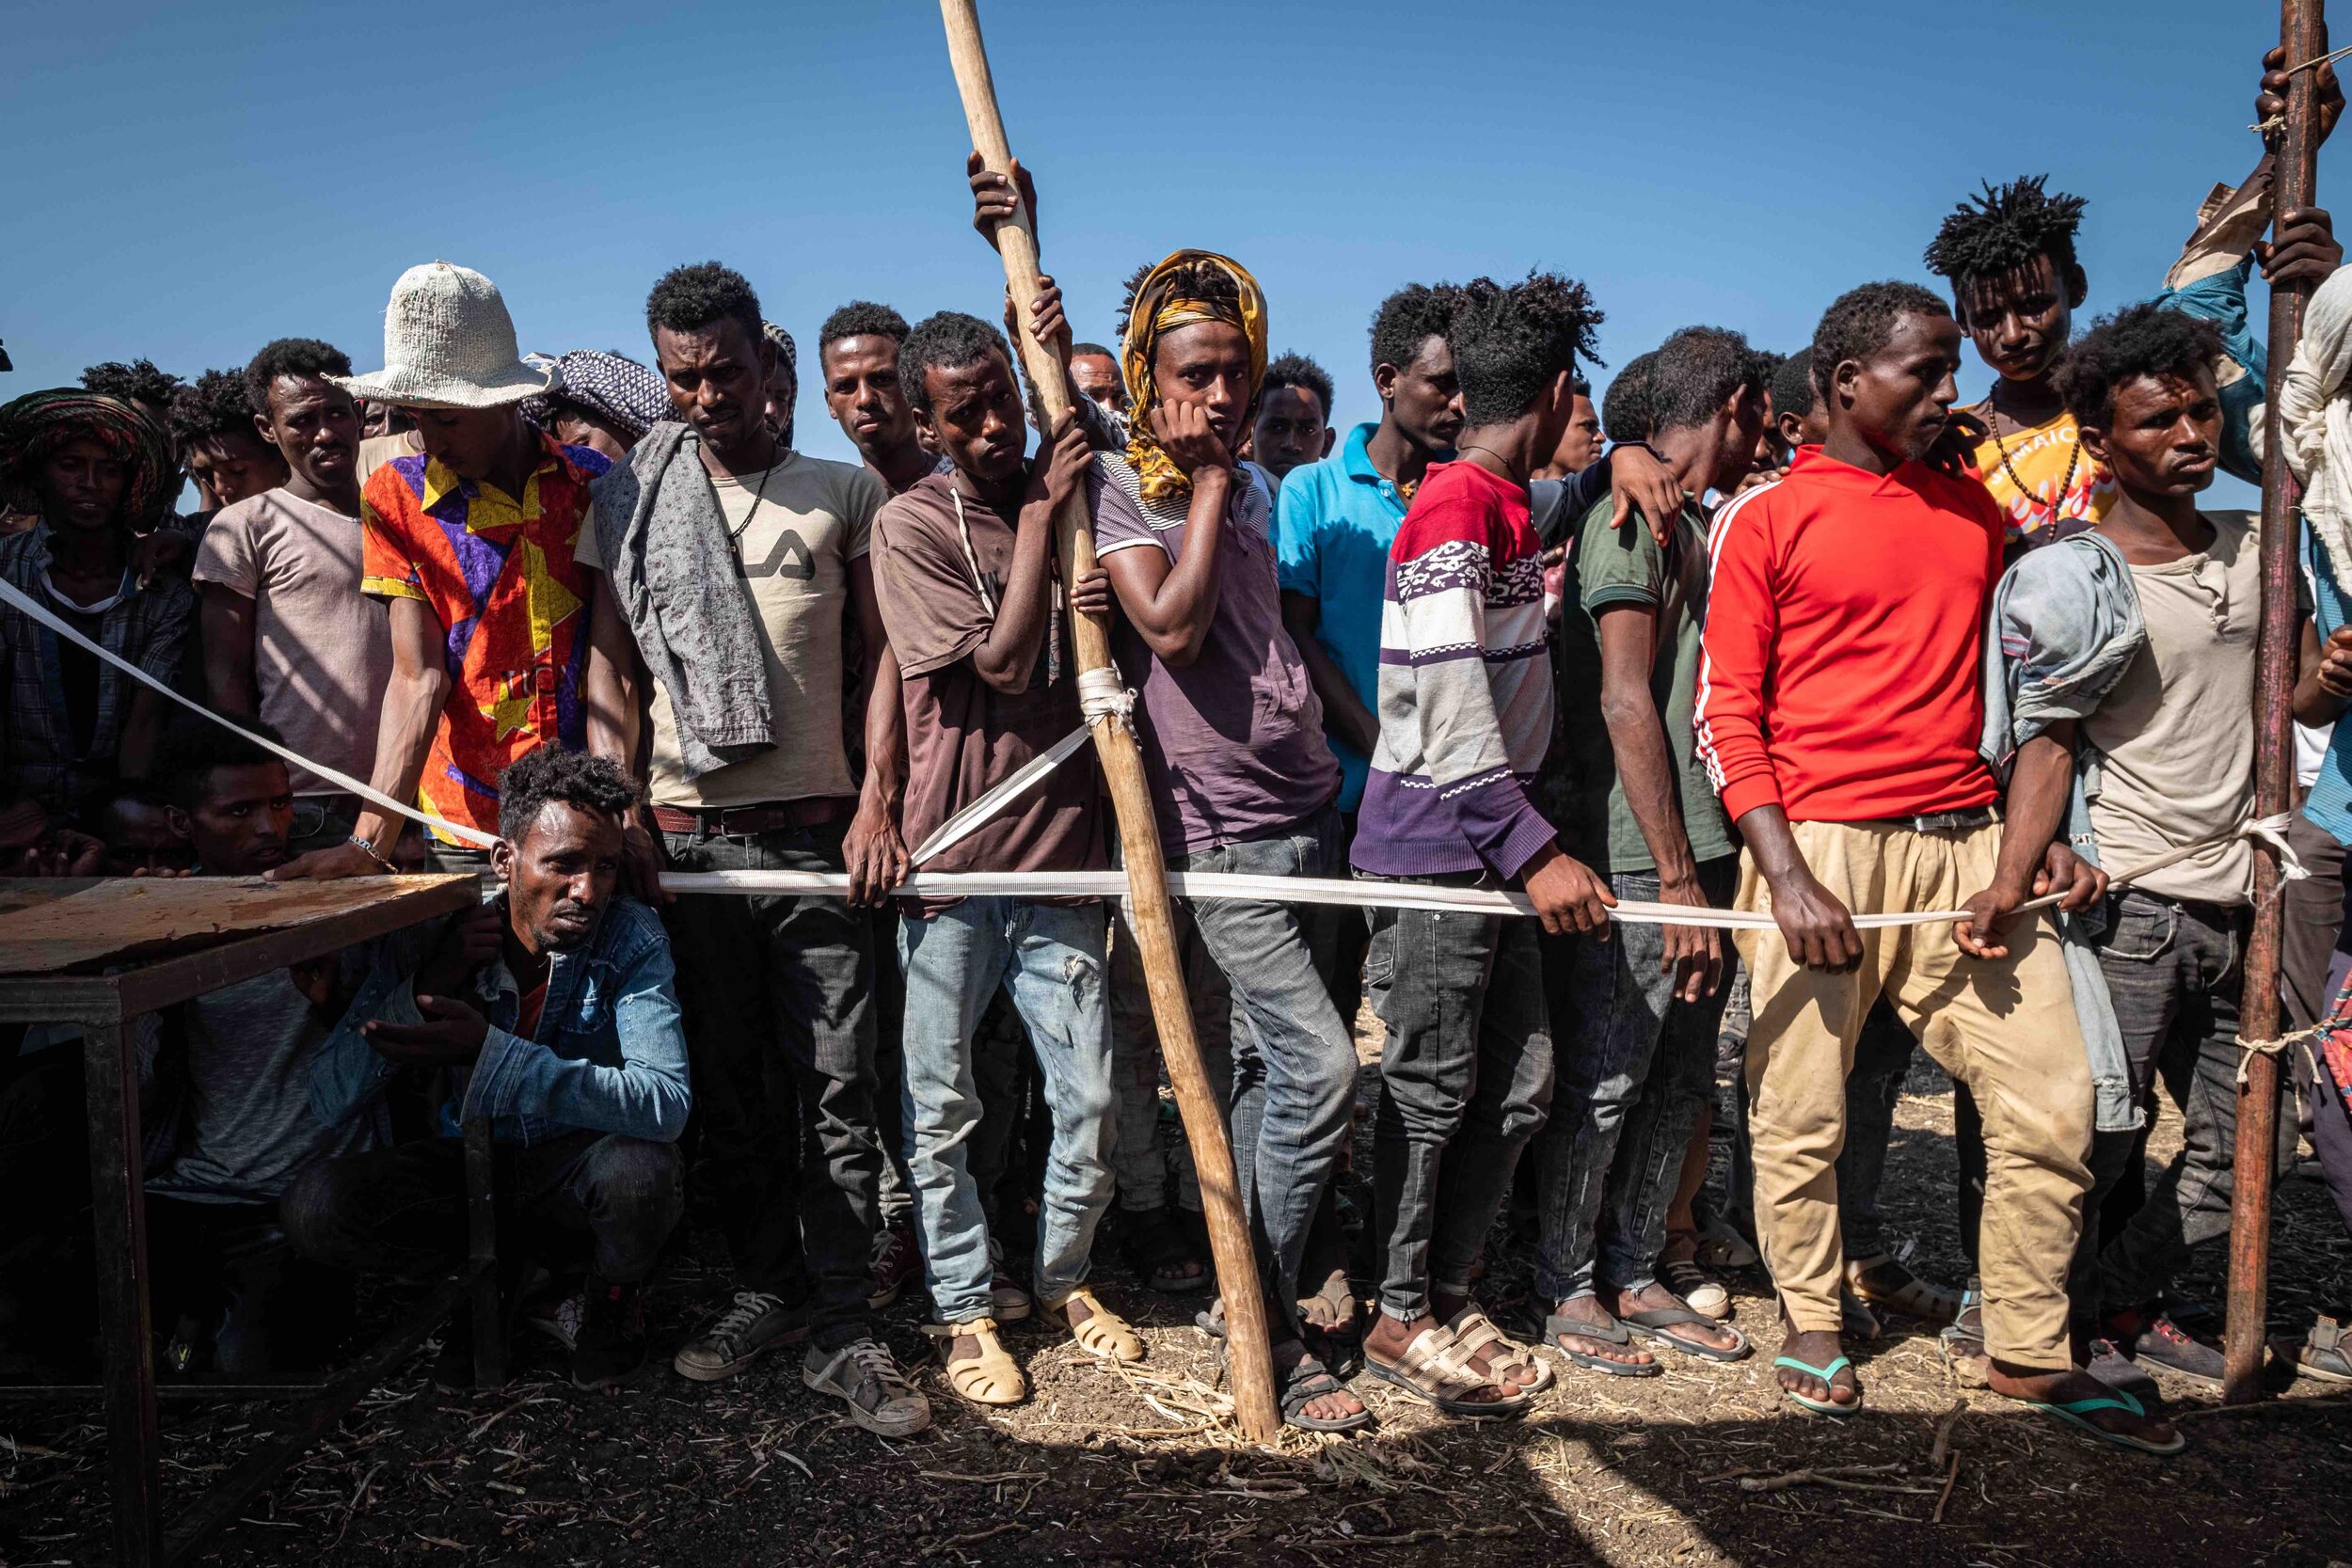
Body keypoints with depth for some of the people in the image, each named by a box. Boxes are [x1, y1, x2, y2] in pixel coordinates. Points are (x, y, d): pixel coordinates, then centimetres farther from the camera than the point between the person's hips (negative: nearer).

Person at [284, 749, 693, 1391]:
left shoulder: (631, 938, -20)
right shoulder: (429, 934, -13)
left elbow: (667, 1104, -34)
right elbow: (332, 1103, -14)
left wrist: (487, 1050, -40)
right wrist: (425, 985, -28)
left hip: (579, 1161, -2)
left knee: (641, 1169, -36)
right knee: (312, 1206, -22)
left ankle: (613, 1298, -1)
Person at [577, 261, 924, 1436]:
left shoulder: (844, 493, 7)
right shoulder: (629, 504, 11)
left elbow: (882, 660, 5)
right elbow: (613, 682, 10)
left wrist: (878, 802, -6)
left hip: (818, 831, -2)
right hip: (685, 835, 2)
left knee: (836, 1090, -2)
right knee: (728, 1088, 10)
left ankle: (841, 1330, 7)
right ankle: (767, 1290, 25)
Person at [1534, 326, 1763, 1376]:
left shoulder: (1703, 524, 19)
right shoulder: (1630, 519, -10)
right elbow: (1626, 703, -17)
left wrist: (1711, 864, 16)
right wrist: (1677, 876, -18)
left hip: (1701, 848, 9)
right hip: (1635, 857, -9)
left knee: (1680, 1078, 13)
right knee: (1603, 1080, 0)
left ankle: (1632, 1276, 25)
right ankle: (1567, 1291, 14)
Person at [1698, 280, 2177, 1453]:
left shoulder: (1974, 508, 17)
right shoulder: (1765, 519, 1)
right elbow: (1726, 711, -4)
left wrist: (2036, 831, 12)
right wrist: (1785, 875, -13)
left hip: (1967, 844, 5)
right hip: (1821, 843, -5)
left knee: (2052, 1095, 4)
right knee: (1802, 1110, 2)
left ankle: (2030, 1351, 20)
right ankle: (1810, 1326, 23)